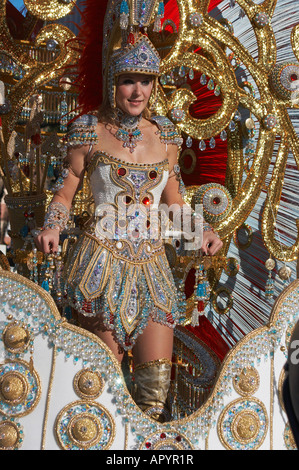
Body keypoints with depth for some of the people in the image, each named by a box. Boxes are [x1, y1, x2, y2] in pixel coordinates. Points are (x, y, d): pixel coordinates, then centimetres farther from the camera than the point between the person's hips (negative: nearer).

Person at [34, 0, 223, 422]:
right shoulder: (90, 132, 0)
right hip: (100, 263, -3)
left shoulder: (165, 134, 9)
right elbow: (66, 190, 6)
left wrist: (201, 232, 6)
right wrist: (53, 228, -11)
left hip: (151, 265, 3)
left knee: (158, 373, 1)